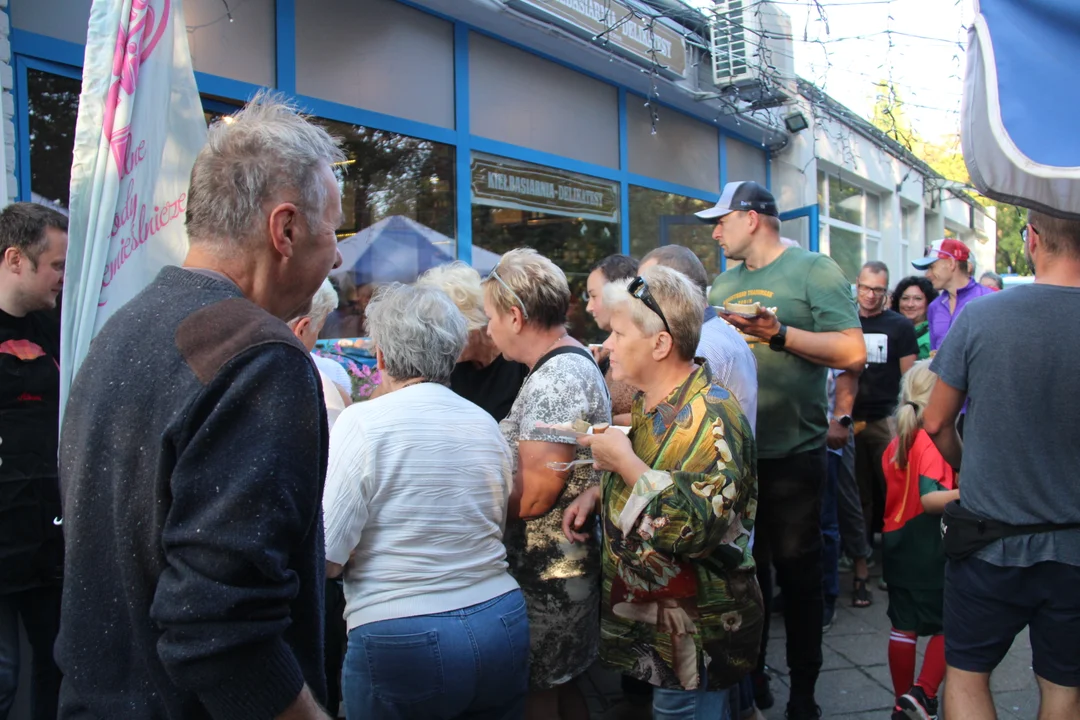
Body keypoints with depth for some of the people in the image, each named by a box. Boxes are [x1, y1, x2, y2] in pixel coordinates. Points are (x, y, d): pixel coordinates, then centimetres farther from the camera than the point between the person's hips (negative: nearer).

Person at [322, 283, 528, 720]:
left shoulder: (363, 423, -13)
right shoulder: (487, 425, 3)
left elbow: (326, 559, -14)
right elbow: (495, 530, 11)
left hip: (401, 639, -5)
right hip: (502, 625, 5)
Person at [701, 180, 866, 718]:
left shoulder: (813, 270, -7)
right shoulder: (724, 284, 12)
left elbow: (853, 352, -16)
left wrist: (780, 334, -24)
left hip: (792, 455, -5)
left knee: (797, 574, 8)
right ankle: (750, 675, 35)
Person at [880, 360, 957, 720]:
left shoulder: (895, 443, 7)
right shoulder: (934, 439, -15)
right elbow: (930, 499, -26)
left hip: (896, 543, 7)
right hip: (930, 550, -7)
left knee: (903, 626, 13)